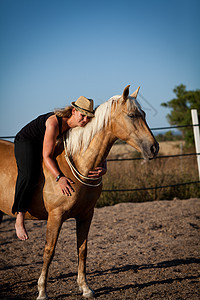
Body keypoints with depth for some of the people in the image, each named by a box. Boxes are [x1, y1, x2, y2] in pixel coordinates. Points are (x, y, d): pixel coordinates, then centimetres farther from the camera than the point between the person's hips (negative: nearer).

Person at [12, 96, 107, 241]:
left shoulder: (81, 126, -17)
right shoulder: (54, 123, -36)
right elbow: (47, 156, -35)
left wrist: (103, 169, -36)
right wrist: (59, 178, -49)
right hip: (25, 142, -8)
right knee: (29, 175, -34)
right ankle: (19, 218, -24)